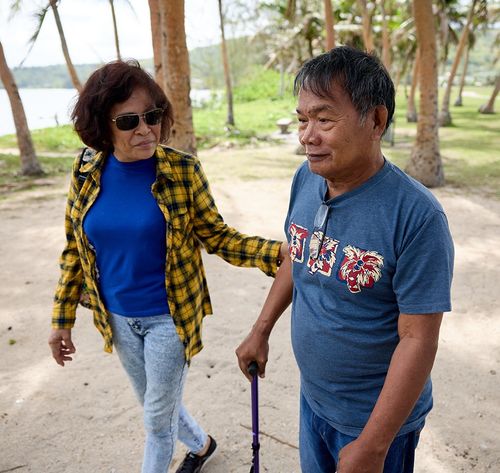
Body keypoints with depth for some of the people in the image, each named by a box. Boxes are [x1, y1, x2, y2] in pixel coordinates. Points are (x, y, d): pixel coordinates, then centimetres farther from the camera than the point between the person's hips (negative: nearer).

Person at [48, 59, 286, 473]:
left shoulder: (182, 171, -16)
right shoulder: (87, 173, -7)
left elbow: (216, 236, -10)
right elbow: (74, 251, 2)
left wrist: (277, 252, -25)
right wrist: (63, 319, 6)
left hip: (170, 316, -4)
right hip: (118, 319, 4)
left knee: (158, 418, 12)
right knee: (155, 405, 25)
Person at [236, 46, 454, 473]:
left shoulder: (416, 216, -27)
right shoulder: (306, 180, -8)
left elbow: (418, 339, -23)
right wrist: (261, 330, 9)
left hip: (377, 415, -5)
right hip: (312, 397, 6)